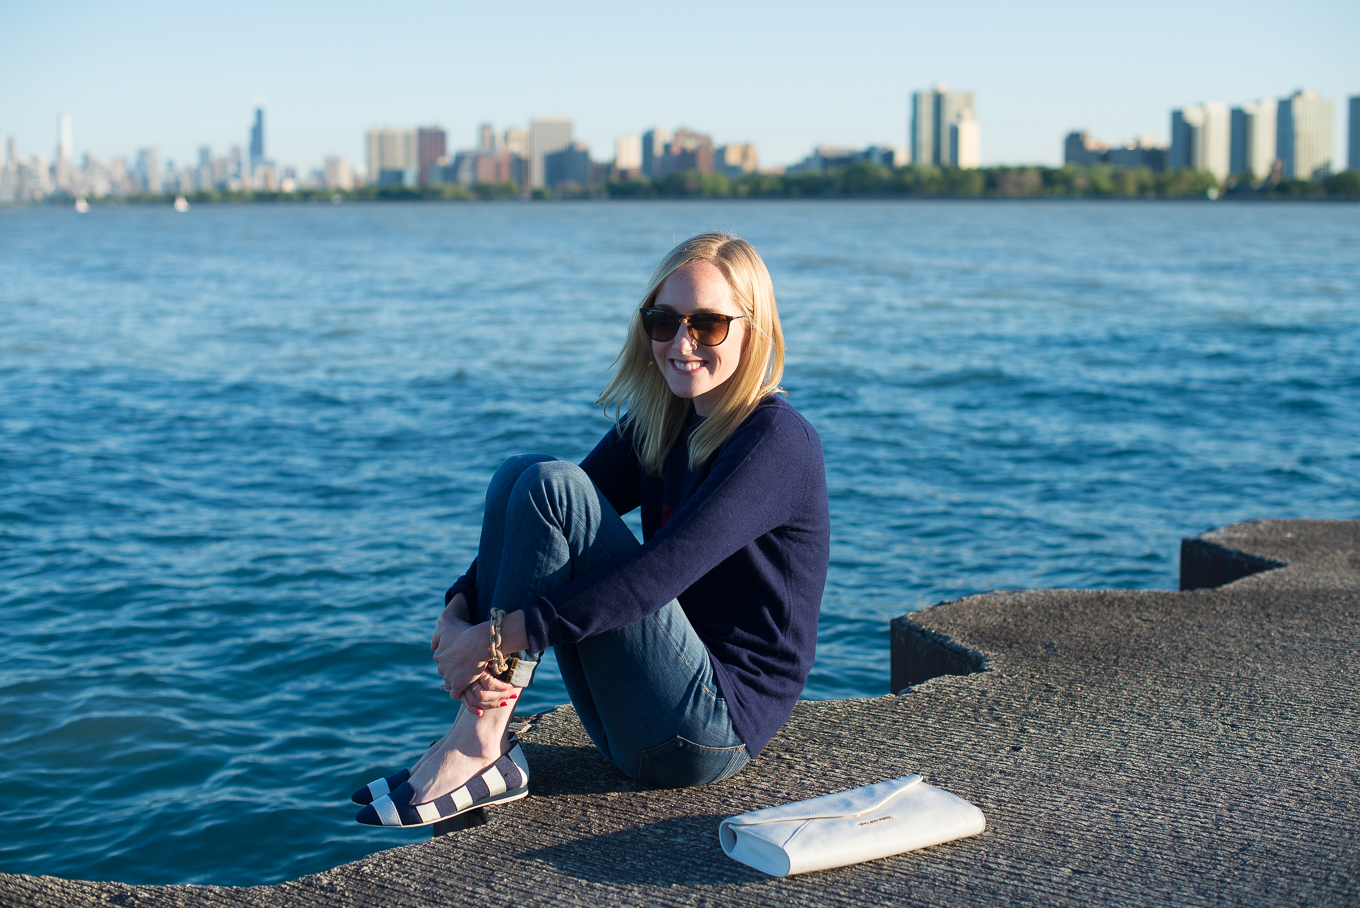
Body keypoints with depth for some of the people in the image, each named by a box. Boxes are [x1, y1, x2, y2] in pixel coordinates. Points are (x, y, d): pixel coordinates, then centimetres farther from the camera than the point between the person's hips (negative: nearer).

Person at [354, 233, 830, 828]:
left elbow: (657, 574, -25)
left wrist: (499, 635, -26)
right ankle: (480, 749, -11)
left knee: (551, 485, -19)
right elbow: (543, 530, 2)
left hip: (713, 729, -8)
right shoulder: (655, 423, 10)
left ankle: (478, 744, -15)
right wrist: (458, 614, -16)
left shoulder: (778, 442, -15)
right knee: (522, 473, -4)